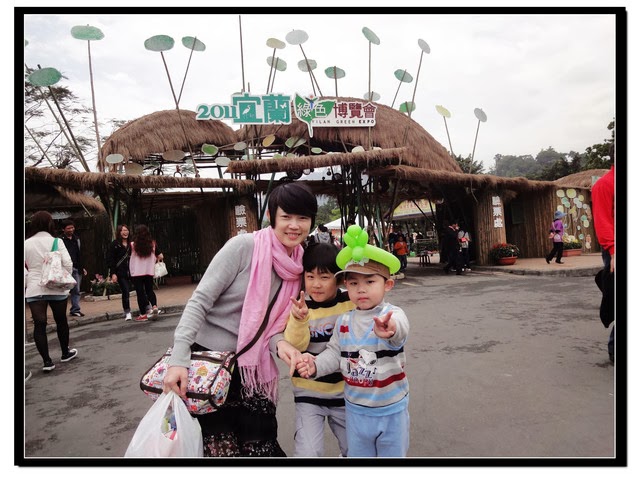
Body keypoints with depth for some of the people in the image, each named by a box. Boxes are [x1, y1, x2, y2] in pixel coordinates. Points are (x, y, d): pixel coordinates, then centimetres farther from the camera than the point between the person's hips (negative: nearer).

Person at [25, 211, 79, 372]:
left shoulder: (26, 244, 0)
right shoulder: (56, 241, -6)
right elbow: (68, 263, -11)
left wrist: (27, 283, 7)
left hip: (34, 289, 1)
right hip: (56, 288, -1)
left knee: (39, 325, 3)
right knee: (61, 321, 16)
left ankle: (47, 361, 2)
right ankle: (65, 353, 30)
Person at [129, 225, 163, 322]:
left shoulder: (133, 245, -6)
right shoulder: (153, 244, 0)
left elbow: (128, 257, 1)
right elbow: (161, 257, 3)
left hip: (136, 272, -2)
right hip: (149, 271, 2)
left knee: (140, 292, 4)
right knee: (150, 290, 16)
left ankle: (143, 314, 6)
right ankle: (154, 306, -8)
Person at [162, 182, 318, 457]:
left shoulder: (299, 267, 0)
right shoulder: (244, 246, -17)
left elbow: (273, 321, 4)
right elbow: (199, 301, -17)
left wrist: (280, 344, -17)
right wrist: (178, 359, -23)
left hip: (251, 366, 5)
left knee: (261, 445, 9)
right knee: (221, 446, 5)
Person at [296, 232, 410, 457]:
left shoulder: (393, 315, -19)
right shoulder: (344, 321, -5)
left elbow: (399, 330, -41)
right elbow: (335, 354, 0)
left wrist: (389, 330, -65)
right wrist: (315, 365, -19)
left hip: (391, 410, -3)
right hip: (356, 409, 3)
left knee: (393, 453, 19)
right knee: (356, 453, 22)